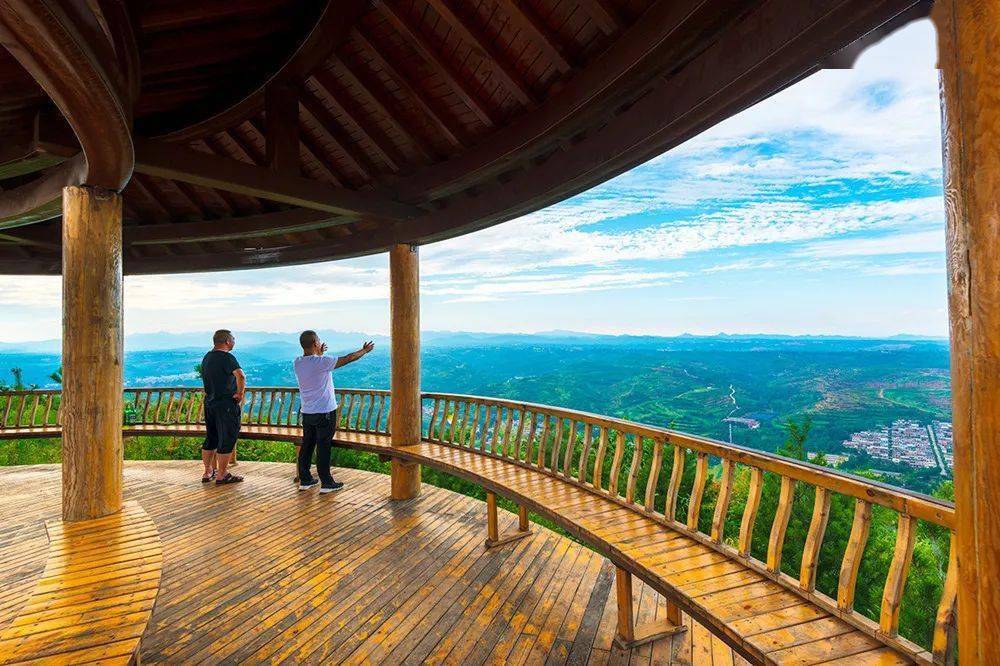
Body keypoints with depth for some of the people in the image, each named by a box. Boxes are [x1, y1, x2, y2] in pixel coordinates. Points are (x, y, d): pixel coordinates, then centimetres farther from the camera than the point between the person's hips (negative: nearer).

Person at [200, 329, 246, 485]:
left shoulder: (207, 357, 12)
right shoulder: (227, 357, -17)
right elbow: (241, 376, -33)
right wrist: (240, 393, -18)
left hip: (209, 402, 9)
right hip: (226, 404, -9)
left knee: (210, 438, 17)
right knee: (227, 440, 0)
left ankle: (208, 472, 27)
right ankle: (222, 476, 6)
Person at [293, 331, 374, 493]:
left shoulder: (297, 363, 1)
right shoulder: (321, 362, -19)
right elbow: (348, 358, -12)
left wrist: (319, 354, 35)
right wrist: (364, 350, 2)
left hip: (307, 412, 7)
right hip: (324, 412, -7)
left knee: (307, 446, 14)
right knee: (324, 448, 0)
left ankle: (305, 480, 24)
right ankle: (326, 483, 9)